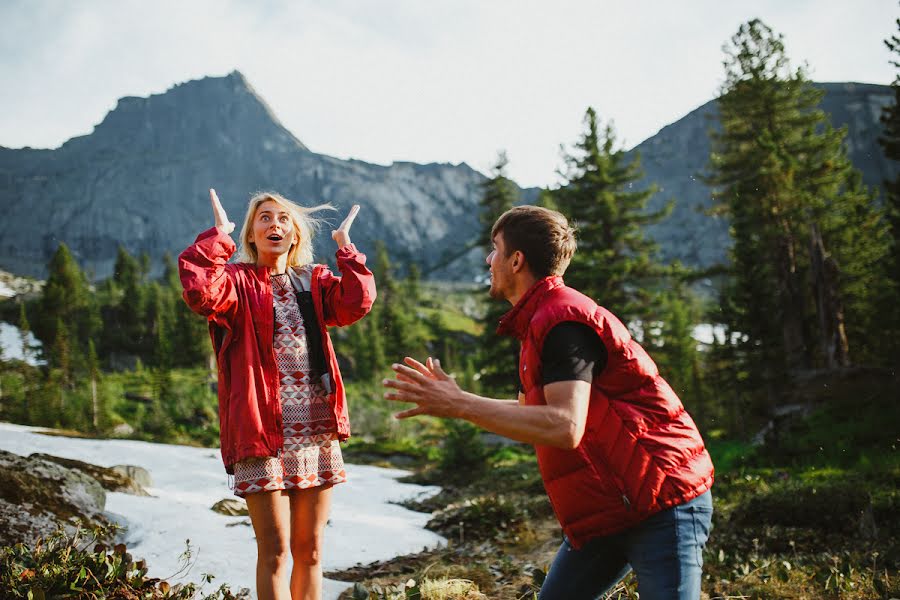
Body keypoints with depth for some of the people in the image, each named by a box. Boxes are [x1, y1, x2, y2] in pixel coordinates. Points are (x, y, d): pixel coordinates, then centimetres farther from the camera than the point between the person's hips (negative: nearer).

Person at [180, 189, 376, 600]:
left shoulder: (314, 282, 13)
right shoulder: (237, 281, 2)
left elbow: (357, 304, -6)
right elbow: (200, 293, -21)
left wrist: (346, 248, -4)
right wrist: (218, 237, -12)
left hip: (317, 433, 4)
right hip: (262, 432, -4)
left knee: (310, 550, 11)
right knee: (275, 551, -2)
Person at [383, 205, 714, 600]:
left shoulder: (564, 319, -19)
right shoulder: (542, 321, 13)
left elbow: (564, 427, -31)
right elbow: (530, 412, 22)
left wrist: (458, 405, -28)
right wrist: (451, 398, 15)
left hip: (662, 500, -10)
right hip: (609, 508, 10)